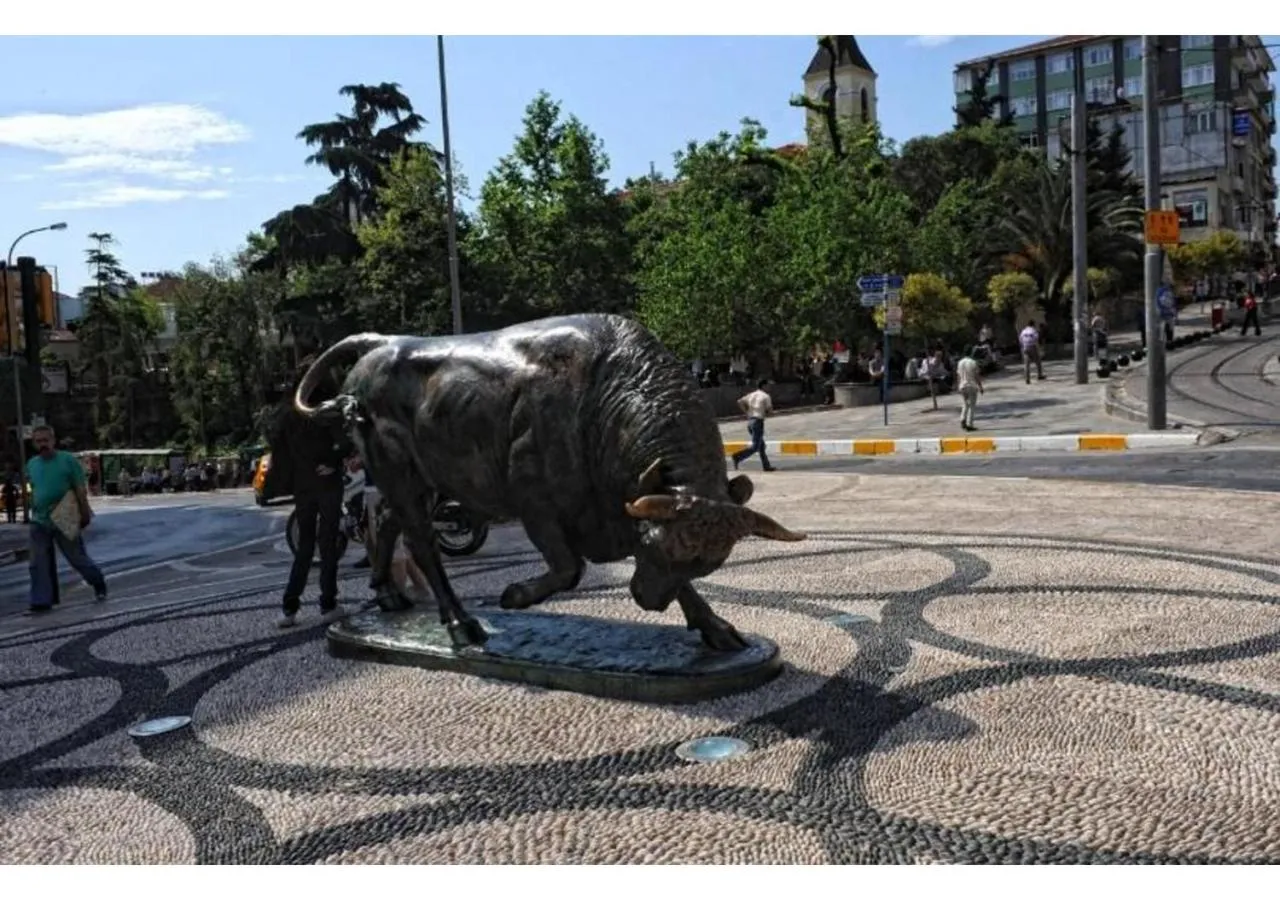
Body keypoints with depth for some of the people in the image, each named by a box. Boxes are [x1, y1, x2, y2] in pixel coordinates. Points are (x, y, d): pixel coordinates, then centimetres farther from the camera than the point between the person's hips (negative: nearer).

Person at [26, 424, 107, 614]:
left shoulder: (68, 460, -8)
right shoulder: (31, 465, 8)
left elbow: (80, 490, -8)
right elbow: (34, 492, 18)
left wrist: (84, 514, -10)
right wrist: (34, 513, 17)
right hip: (39, 522, 5)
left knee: (78, 558, 4)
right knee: (38, 563, 2)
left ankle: (99, 585, 25)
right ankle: (41, 601, 7)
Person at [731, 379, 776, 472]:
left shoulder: (751, 395, 14)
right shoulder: (766, 396, -3)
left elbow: (740, 402, 2)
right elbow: (770, 410, -4)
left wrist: (747, 412, 8)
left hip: (749, 421, 8)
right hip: (758, 422, -8)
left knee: (761, 445, 16)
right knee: (755, 447, -8)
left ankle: (766, 466, 18)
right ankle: (738, 457, -25)